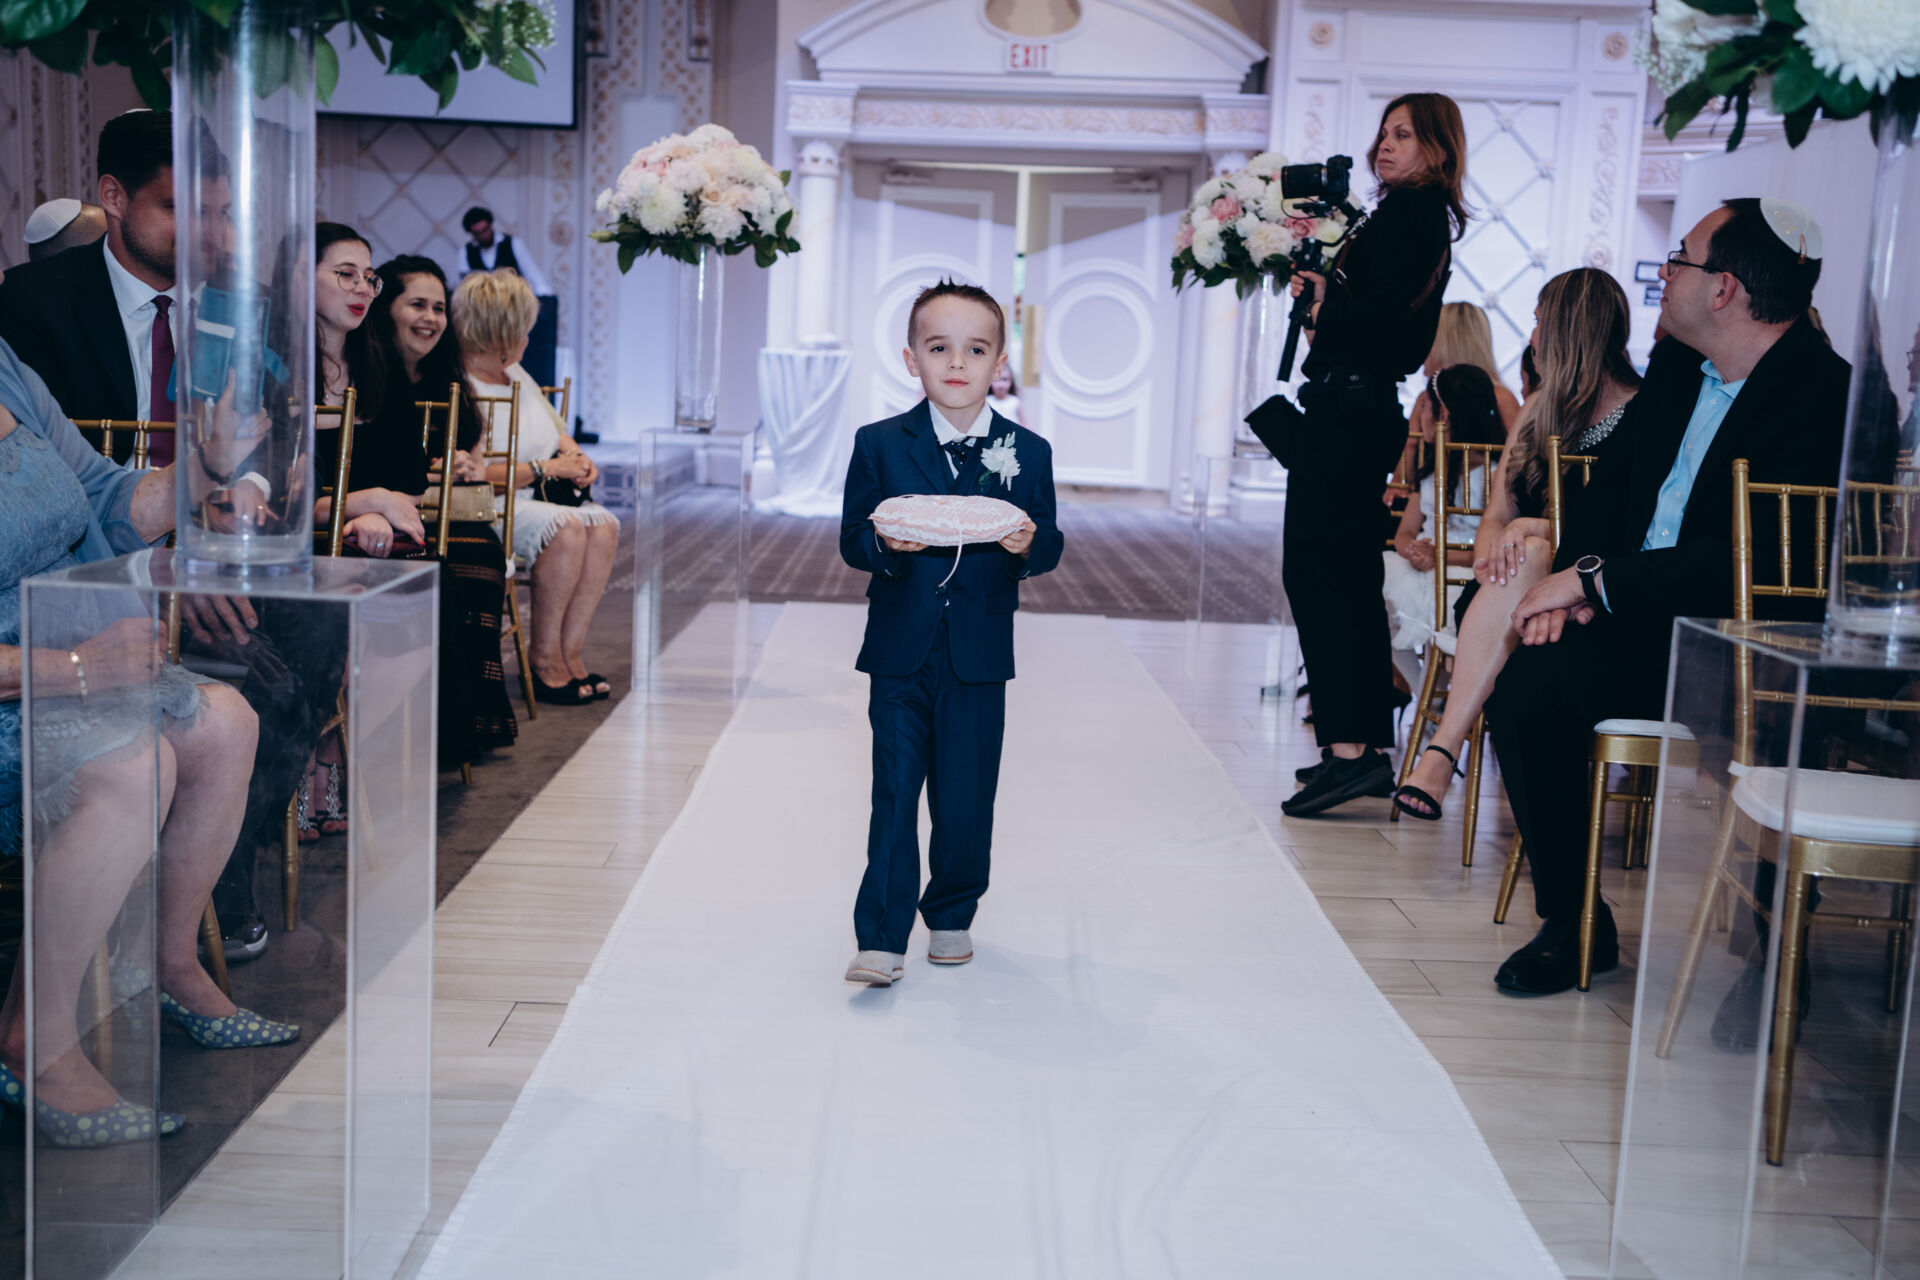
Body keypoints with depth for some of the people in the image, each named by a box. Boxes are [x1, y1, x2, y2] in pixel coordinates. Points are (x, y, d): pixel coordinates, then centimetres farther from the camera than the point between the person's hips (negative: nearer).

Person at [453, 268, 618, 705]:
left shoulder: (515, 374, 18)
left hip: (540, 498, 9)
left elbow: (556, 430, 29)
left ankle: (570, 650, -16)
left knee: (603, 525, -18)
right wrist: (546, 468, -14)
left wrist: (575, 456, 6)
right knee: (566, 527, -31)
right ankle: (543, 657, -18)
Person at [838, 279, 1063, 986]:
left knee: (966, 799, 8)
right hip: (900, 653, -1)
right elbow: (851, 538, -1)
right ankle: (881, 937, 3)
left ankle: (952, 915, 28)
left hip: (980, 657, 1)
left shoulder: (1028, 452, 3)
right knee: (894, 795, 0)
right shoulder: (880, 444, 0)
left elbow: (1050, 546, 4)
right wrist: (885, 543, -23)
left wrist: (1028, 545, -18)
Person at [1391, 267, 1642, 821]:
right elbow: (1495, 516, 16)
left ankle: (1443, 749, -41)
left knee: (1530, 559, -35)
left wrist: (1541, 528, -22)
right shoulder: (1540, 410, 21)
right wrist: (1491, 553, -8)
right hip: (1512, 589, 5)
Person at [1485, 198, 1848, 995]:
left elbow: (1754, 561, -25)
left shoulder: (1826, 398, -17)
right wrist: (1576, 580, -3)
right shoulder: (1676, 367, 11)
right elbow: (1613, 483, 17)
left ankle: (1578, 929, -10)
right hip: (1642, 614, 8)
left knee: (1535, 682, -28)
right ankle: (1566, 919, -4)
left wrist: (1596, 581, -21)